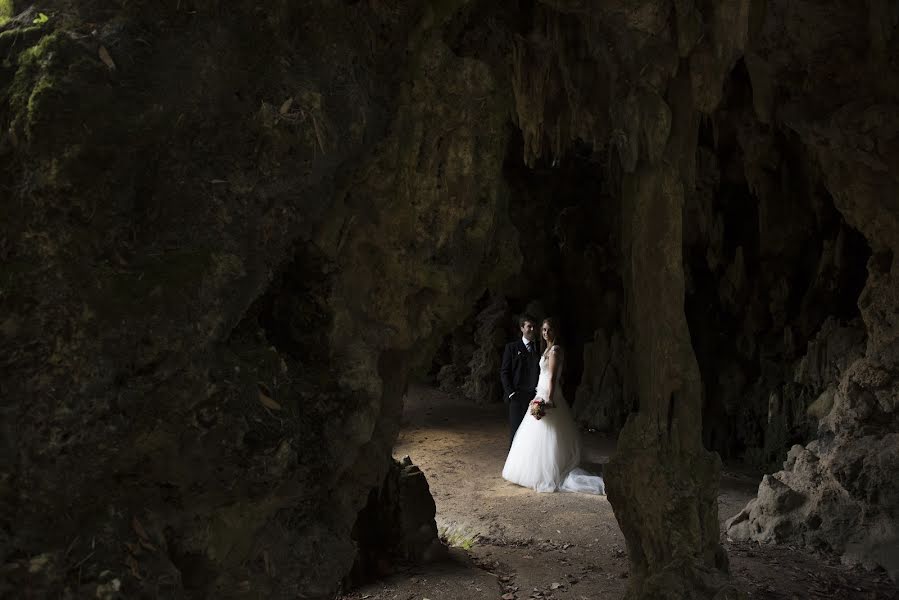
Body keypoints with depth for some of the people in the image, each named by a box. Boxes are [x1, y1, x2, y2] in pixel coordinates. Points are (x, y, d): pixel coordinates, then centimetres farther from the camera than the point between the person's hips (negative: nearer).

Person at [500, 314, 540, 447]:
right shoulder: (512, 347, 7)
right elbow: (504, 372, 4)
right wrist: (511, 393, -6)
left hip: (537, 397, 2)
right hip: (518, 397, -2)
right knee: (516, 433, -1)